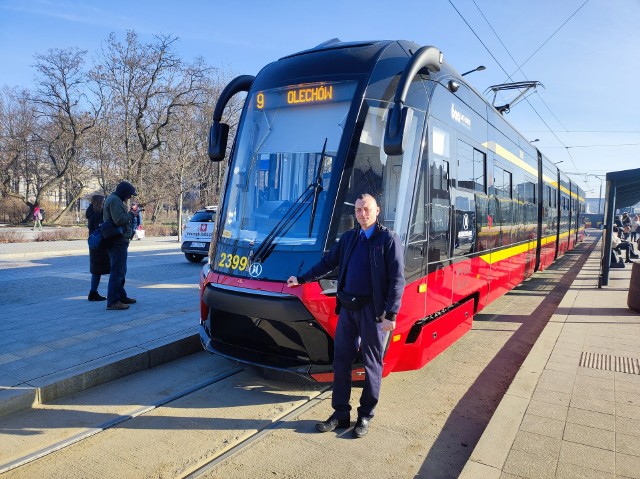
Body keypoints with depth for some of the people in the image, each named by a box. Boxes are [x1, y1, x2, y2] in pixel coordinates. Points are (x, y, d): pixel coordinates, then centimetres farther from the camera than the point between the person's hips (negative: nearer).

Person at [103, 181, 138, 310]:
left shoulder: (115, 199, 19)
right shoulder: (115, 200, -14)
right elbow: (119, 220, -24)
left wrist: (129, 214, 10)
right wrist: (131, 215, -11)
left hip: (118, 242, 11)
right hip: (118, 242, -11)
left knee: (120, 271, 19)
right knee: (117, 271, -10)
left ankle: (121, 297, 29)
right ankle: (112, 301, -8)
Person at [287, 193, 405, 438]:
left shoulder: (388, 239, -4)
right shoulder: (348, 238, 12)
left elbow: (397, 280, -9)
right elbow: (328, 262, 23)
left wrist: (391, 314, -15)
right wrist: (302, 279, 24)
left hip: (373, 310, -5)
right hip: (347, 308, 5)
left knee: (372, 363, 6)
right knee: (341, 360, 8)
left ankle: (365, 416, 22)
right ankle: (340, 414, 22)